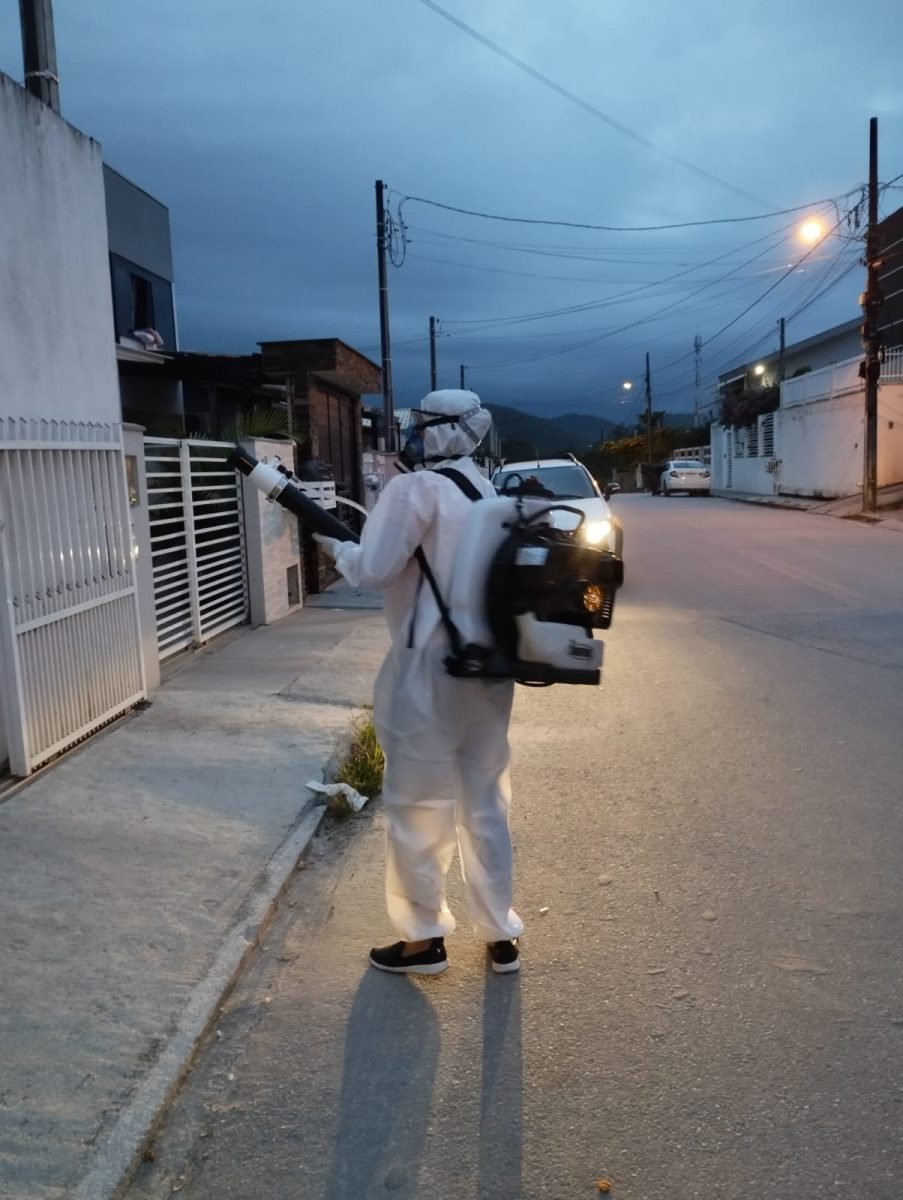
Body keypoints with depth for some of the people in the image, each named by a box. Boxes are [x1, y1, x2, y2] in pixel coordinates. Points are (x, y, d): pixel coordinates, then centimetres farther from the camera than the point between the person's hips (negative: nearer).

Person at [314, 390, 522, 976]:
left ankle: (424, 938, 19)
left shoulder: (416, 489, -12)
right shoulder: (488, 493, 12)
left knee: (418, 803, 7)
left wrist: (337, 546, 2)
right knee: (485, 802, 15)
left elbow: (375, 569, -16)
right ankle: (502, 935, 24)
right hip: (489, 664, 7)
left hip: (431, 666, -7)